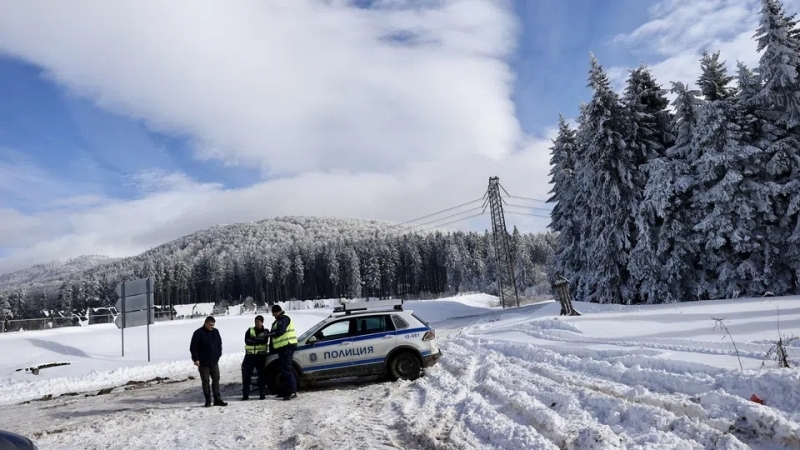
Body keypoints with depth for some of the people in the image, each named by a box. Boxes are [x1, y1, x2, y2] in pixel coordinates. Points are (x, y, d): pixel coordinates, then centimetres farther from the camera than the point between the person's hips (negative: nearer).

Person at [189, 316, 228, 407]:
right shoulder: (198, 333, -8)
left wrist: (218, 355, 9)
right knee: (205, 381, 3)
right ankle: (208, 400, 10)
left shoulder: (215, 332, 7)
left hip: (214, 361, 4)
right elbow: (193, 347, -9)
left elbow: (219, 344, 17)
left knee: (216, 379, 4)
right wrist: (196, 359, -13)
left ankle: (217, 399, 9)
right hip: (203, 362, -4)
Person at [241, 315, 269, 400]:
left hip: (261, 355, -1)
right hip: (250, 355, 1)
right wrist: (258, 341, -15)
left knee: (262, 375, -2)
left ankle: (262, 394, 6)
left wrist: (253, 339, -16)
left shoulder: (265, 331, 6)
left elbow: (264, 340, -13)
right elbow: (247, 341, -7)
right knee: (246, 375, -1)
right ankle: (245, 394, 5)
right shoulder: (250, 330, 10)